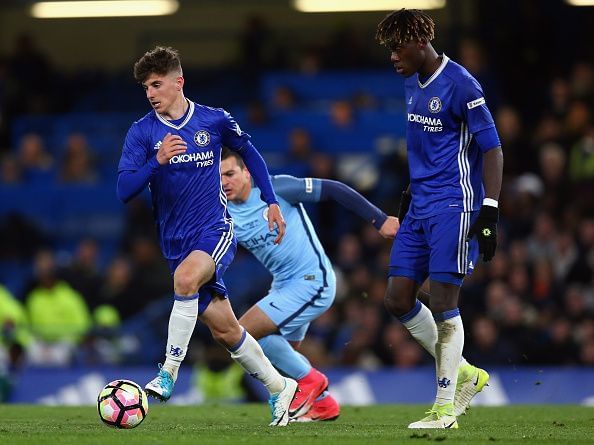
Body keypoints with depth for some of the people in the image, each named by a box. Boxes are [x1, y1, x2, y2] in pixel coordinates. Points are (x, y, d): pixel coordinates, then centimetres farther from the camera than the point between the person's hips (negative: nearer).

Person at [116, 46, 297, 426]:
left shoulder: (215, 121, -1)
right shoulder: (142, 132, -2)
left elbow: (249, 153, 18)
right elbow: (124, 191, -10)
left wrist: (272, 202, 13)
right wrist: (157, 160, -26)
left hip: (216, 231, -3)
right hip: (176, 243, 3)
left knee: (185, 278, -35)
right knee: (224, 330, 5)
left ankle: (169, 372, -30)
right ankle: (278, 388, 23)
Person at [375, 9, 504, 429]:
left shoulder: (460, 86, -14)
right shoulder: (412, 83, 11)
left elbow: (492, 149, -15)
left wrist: (489, 211, -20)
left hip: (454, 206, -9)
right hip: (420, 206, 9)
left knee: (443, 305, -8)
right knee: (398, 300, 4)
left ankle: (445, 408, 0)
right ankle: (465, 374, 18)